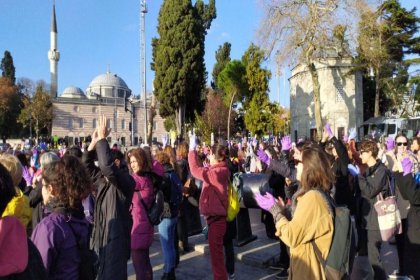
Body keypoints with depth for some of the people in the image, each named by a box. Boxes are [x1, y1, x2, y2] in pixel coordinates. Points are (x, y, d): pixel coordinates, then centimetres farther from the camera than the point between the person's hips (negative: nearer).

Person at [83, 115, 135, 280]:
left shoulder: (125, 181, -14)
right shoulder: (102, 180, 11)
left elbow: (106, 165, -29)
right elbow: (86, 164, 13)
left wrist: (102, 138, -20)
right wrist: (94, 141, 1)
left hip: (115, 242, -8)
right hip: (100, 240, 8)